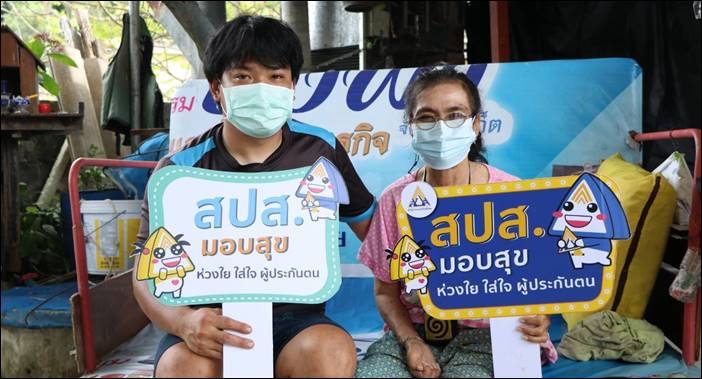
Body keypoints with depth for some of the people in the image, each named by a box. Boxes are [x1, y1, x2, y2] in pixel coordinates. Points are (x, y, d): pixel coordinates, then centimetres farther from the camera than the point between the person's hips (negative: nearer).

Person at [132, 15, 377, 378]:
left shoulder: (320, 149, 1)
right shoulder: (181, 168, -3)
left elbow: (367, 223, 14)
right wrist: (183, 320, -23)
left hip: (295, 319, 1)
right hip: (212, 324, 0)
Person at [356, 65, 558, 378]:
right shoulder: (395, 200, 0)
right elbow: (386, 291, 5)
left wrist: (537, 320, -23)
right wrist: (411, 341, -12)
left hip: (484, 334, -1)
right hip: (412, 332, 2)